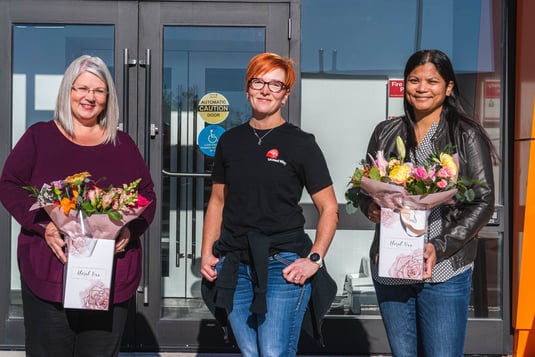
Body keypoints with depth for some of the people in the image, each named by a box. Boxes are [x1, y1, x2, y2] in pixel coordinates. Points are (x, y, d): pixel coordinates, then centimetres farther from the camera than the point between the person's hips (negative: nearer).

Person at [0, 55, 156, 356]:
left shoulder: (123, 144, 12)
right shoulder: (40, 136, 6)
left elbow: (147, 195, 13)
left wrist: (131, 230, -7)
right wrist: (43, 225, -14)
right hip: (48, 274, -1)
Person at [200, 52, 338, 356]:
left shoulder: (301, 143, -2)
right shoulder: (230, 141, 9)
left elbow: (329, 208, -1)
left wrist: (315, 259, -11)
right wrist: (207, 254, 9)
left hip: (283, 266, -4)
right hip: (234, 267, 4)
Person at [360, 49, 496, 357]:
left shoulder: (467, 135, 0)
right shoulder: (386, 133, 11)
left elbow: (484, 202, -4)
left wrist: (440, 248, -15)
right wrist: (371, 208, -6)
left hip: (445, 270, -3)